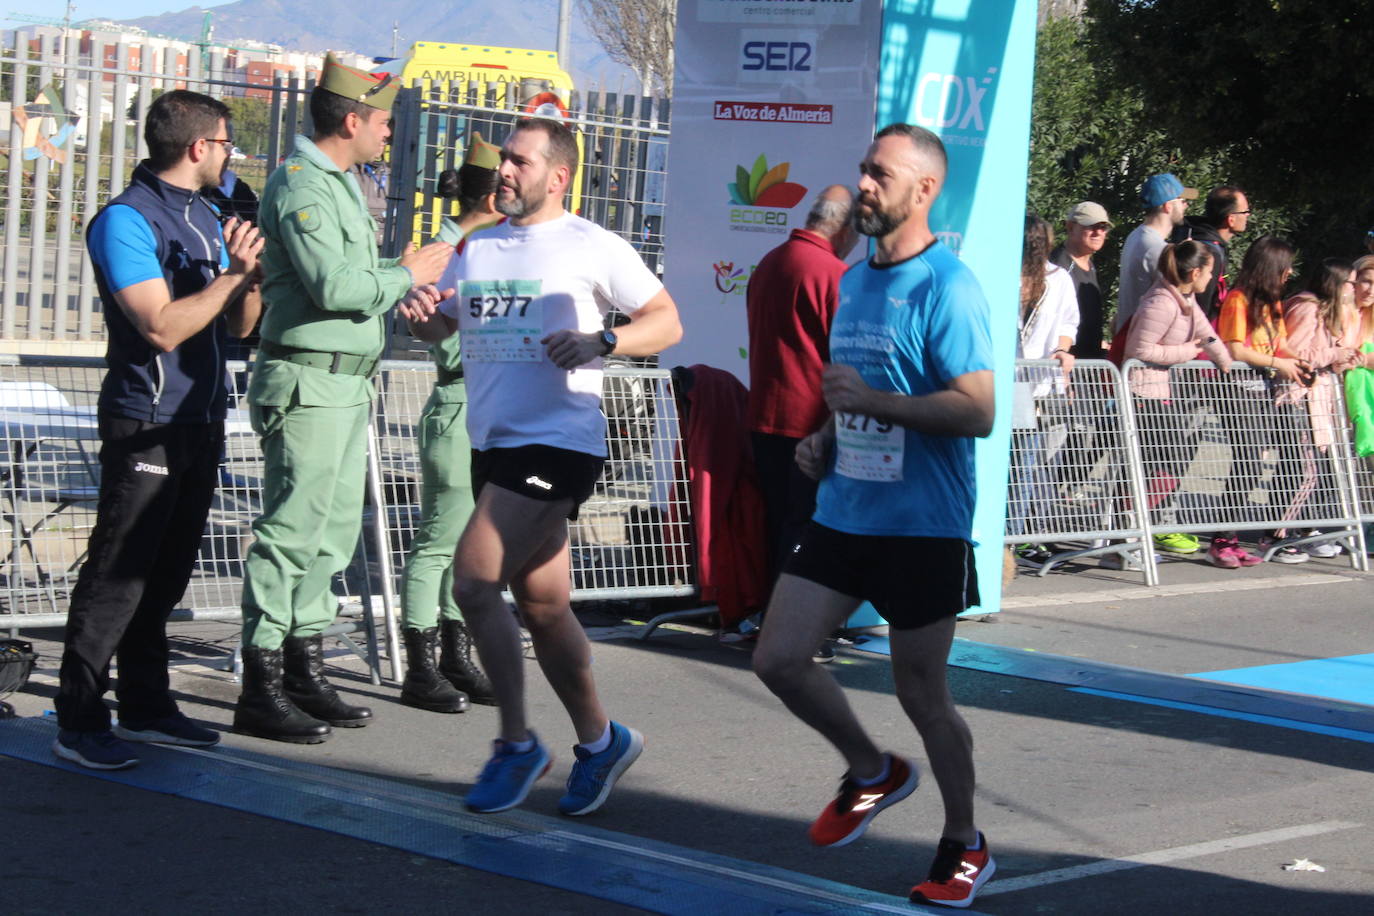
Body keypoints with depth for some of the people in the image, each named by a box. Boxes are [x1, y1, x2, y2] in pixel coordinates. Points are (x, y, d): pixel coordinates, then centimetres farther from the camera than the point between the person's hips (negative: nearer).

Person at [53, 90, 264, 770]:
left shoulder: (207, 218, 14)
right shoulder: (126, 220, -12)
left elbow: (238, 326, 16)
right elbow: (163, 327, -21)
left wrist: (249, 275, -4)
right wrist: (231, 274, -14)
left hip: (201, 420, 8)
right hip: (148, 424, -8)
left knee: (166, 573, 13)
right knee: (117, 573, -6)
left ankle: (145, 707, 21)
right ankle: (78, 721, -1)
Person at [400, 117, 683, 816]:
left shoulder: (592, 247, -5)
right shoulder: (478, 248, 14)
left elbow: (667, 321, -2)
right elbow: (439, 327, 23)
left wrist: (601, 342, -20)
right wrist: (420, 312, -1)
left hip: (559, 442, -7)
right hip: (493, 443, 7)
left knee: (473, 581, -16)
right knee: (541, 604, 12)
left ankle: (516, 744, -3)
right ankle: (599, 740, 27)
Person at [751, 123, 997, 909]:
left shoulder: (946, 287, -14)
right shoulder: (855, 278, 12)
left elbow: (978, 411, -21)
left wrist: (871, 400, -23)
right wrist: (826, 438, 7)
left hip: (922, 526, -7)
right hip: (844, 511, 7)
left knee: (922, 693, 2)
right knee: (778, 658, 2)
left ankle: (966, 847, 22)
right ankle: (872, 772, 26)